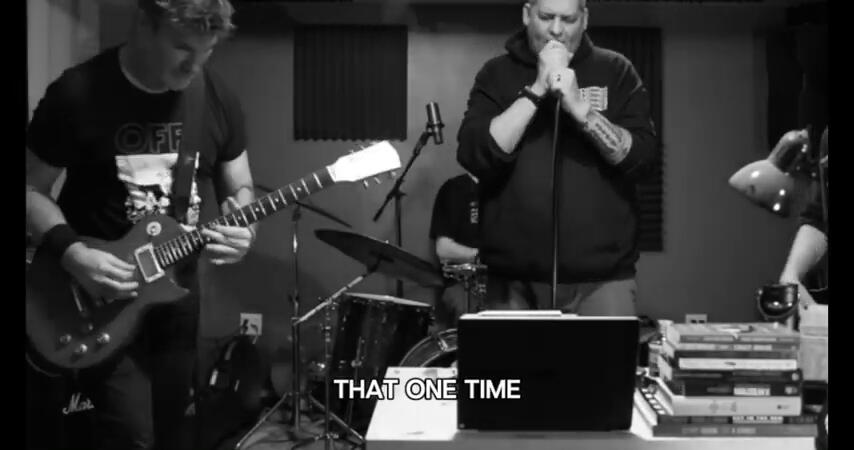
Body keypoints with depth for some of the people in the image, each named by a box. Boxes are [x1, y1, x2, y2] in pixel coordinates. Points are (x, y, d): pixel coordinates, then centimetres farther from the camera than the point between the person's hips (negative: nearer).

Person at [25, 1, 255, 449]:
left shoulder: (218, 99, -4)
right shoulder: (77, 93, -16)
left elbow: (239, 189, 7)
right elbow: (32, 188, -8)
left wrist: (239, 226, -15)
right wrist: (72, 253, -23)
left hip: (178, 284, 4)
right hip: (98, 287, -4)